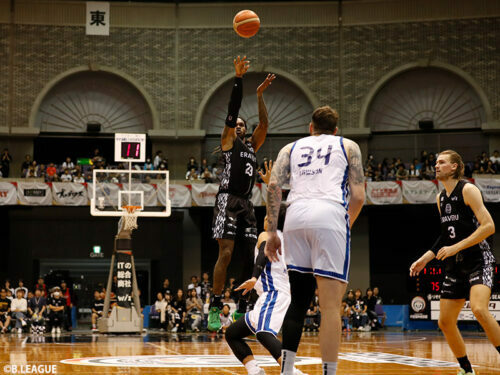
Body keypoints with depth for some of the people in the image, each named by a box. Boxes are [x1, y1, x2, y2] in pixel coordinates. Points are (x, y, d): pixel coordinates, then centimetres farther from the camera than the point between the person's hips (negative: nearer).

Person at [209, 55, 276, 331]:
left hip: (246, 203, 7)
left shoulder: (252, 145, 21)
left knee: (250, 257, 2)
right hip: (228, 199, -7)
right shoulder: (228, 141, 4)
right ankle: (215, 308, -13)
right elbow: (232, 110, -5)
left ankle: (242, 310, 8)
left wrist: (260, 95, 11)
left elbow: (264, 124, 14)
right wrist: (238, 78, -11)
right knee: (226, 253, -15)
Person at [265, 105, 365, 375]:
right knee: (331, 307, -4)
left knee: (298, 300, 15)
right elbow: (358, 196, 11)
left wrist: (272, 232, 9)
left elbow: (273, 185, 9)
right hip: (330, 214, -3)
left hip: (296, 215, 3)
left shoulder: (291, 148, 26)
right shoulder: (348, 146, 21)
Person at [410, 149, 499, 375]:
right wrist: (426, 258, 16)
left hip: (479, 260, -8)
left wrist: (456, 247, -22)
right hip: (455, 265, 8)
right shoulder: (440, 198, 14)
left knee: (478, 309, -31)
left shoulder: (467, 190, -10)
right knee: (445, 322, 6)